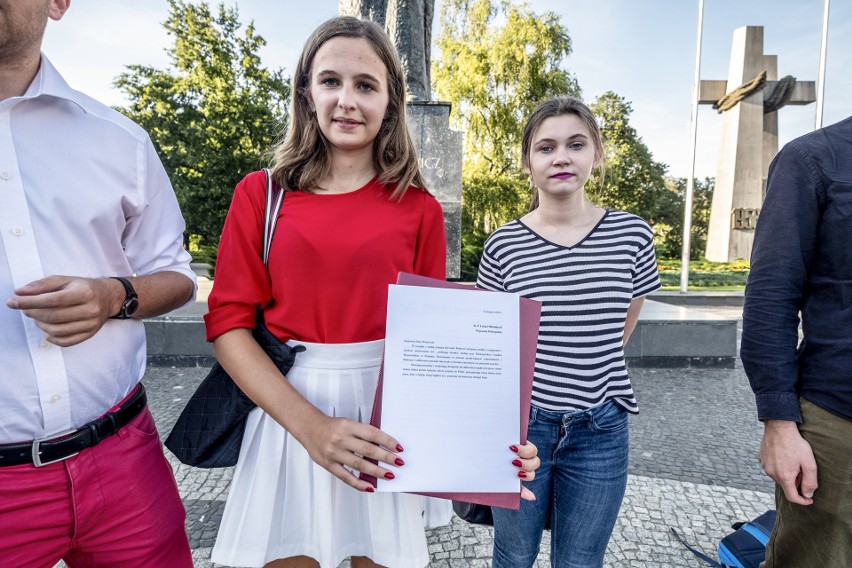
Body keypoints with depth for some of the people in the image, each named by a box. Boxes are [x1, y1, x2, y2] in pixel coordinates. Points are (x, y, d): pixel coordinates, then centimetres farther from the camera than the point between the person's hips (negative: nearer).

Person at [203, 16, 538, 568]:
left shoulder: (420, 209, 1)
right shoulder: (261, 194, 0)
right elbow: (228, 321, -5)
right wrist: (310, 424, -18)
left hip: (391, 415, 1)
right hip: (287, 408, 0)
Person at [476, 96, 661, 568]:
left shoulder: (632, 235, -4)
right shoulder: (503, 246, -7)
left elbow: (623, 325, 11)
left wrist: (588, 376, 8)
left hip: (600, 432, 1)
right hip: (519, 424, 0)